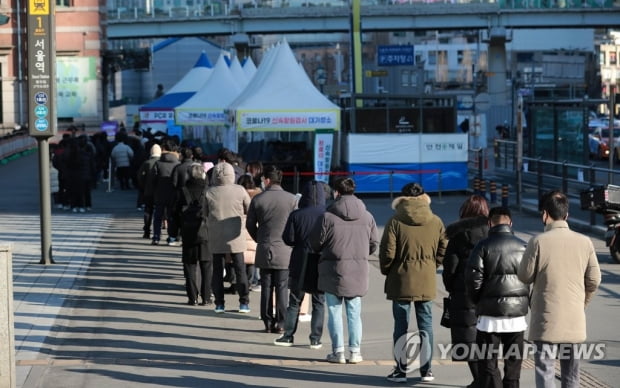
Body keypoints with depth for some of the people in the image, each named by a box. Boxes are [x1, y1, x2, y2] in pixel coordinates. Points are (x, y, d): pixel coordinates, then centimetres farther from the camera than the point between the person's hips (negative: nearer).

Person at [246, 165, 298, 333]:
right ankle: (281, 323, 2)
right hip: (284, 250, -1)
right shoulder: (291, 199, -6)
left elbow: (250, 224, 4)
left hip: (264, 250, 1)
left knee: (266, 287, 8)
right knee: (282, 288, 3)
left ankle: (268, 322, 10)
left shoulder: (258, 199, -3)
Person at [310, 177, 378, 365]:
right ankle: (355, 351, 11)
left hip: (333, 271, -3)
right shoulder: (367, 217, 0)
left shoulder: (328, 216, -12)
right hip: (358, 271, 3)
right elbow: (374, 244, 6)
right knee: (354, 312, 11)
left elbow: (315, 243, -5)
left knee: (335, 311, 6)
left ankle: (338, 351, 5)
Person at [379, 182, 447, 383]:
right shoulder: (436, 222, 0)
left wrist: (387, 271, 8)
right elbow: (442, 251, 3)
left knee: (401, 325, 4)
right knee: (425, 324, 9)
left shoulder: (395, 221, -10)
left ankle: (401, 370, 5)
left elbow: (387, 253, -9)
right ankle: (426, 370, 11)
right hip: (427, 282, 2)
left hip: (401, 281, -2)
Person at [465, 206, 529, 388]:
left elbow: (473, 279, -11)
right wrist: (528, 303, 11)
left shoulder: (483, 246, -6)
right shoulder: (523, 247, 3)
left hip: (490, 315, -3)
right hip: (518, 315, 3)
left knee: (488, 364, 2)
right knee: (513, 364, 12)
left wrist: (478, 302, 6)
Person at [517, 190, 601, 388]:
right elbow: (594, 280, 4)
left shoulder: (538, 242, -13)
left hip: (547, 318, -4)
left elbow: (524, 276, -5)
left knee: (545, 371, -1)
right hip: (575, 320, 4)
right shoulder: (584, 242, -1)